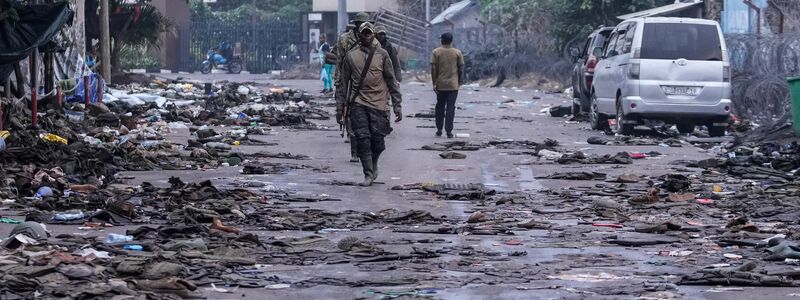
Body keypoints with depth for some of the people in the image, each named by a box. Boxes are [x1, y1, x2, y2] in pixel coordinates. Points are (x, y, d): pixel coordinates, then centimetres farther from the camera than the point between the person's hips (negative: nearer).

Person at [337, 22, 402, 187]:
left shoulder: (382, 55, 6)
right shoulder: (350, 56, 7)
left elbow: (392, 81, 8)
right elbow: (343, 82, 12)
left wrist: (397, 105, 3)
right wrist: (340, 107, 9)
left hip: (379, 104, 0)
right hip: (358, 104, 0)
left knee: (377, 140, -1)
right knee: (362, 139, -8)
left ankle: (373, 165, 27)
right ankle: (368, 174, -1)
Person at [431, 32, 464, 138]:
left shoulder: (436, 52, -1)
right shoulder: (457, 53, 1)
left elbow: (433, 69, -5)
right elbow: (461, 69, 2)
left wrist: (434, 83, -1)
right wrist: (459, 83, 12)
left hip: (440, 85, 1)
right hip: (453, 85, -1)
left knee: (440, 107, 13)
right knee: (450, 108, -1)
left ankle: (439, 130, 16)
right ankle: (449, 131, -6)